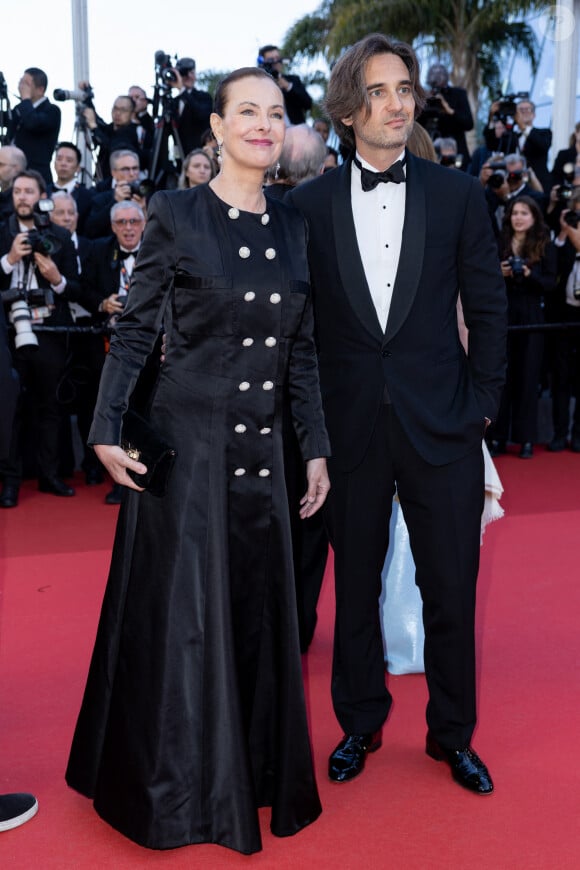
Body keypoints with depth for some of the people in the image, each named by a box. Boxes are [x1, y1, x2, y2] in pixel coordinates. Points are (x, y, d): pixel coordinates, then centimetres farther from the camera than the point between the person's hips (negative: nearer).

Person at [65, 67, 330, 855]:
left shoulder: (293, 227, 8)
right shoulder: (176, 213, -5)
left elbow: (302, 351, 10)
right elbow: (135, 331, -4)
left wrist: (316, 448, 8)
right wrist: (108, 429, -9)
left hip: (262, 448, 5)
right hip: (186, 440, -4)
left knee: (259, 610, 11)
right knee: (181, 613, 4)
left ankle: (256, 770, 30)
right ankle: (177, 787, 24)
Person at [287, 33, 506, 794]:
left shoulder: (458, 196, 1)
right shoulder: (309, 204, 1)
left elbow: (488, 308, 5)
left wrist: (483, 402, 0)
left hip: (442, 425, 0)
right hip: (350, 427, 0)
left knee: (451, 589, 8)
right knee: (355, 585, 13)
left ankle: (453, 733, 29)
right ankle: (360, 724, 33)